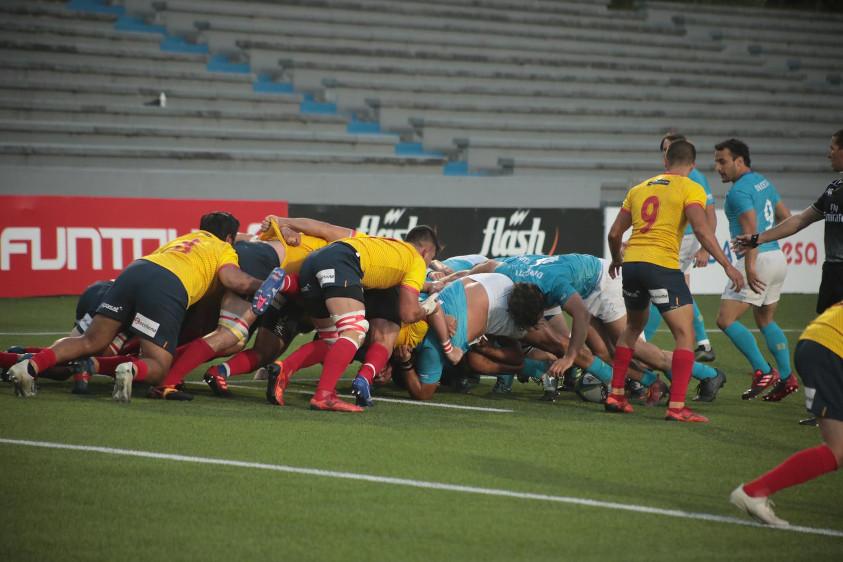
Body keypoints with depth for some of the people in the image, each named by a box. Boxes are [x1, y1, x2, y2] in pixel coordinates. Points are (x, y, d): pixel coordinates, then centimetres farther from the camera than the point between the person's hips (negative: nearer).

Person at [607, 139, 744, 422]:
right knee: (685, 335, -2)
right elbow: (702, 230, -13)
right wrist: (727, 265, -11)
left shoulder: (639, 189, 18)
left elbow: (614, 233, 20)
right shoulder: (690, 189, 1)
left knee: (633, 327, 27)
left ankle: (615, 394, 28)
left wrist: (616, 259, 39)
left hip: (631, 263, 6)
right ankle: (676, 406, -13)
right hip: (662, 265, -6)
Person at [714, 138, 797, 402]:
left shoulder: (739, 191, -14)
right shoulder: (763, 182, 14)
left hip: (759, 259, -10)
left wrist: (749, 268, -30)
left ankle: (763, 371, -9)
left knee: (726, 319, -7)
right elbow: (786, 217, 21)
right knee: (766, 321, 20)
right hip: (777, 258, 10)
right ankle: (786, 377, 15)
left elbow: (751, 230, -24)